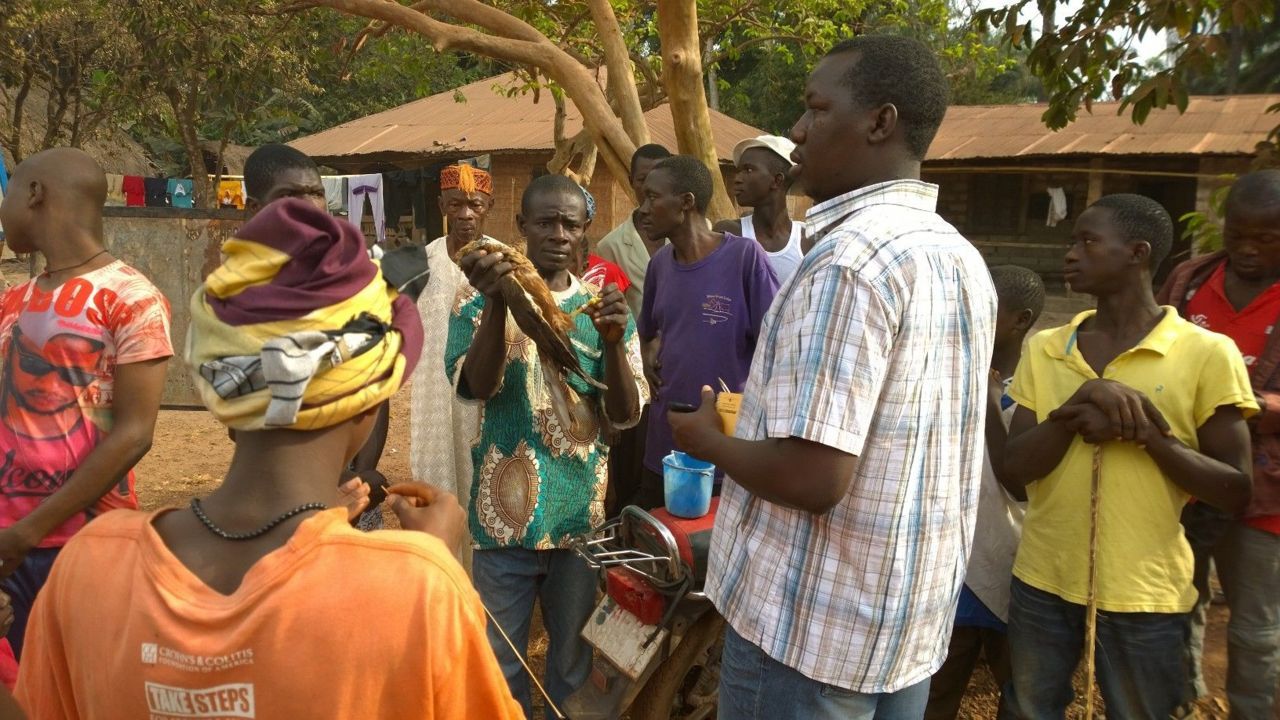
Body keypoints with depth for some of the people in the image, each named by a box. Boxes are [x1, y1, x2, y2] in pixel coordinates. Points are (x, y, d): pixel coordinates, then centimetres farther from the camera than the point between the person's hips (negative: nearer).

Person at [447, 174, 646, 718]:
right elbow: (473, 387, -20)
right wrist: (498, 302, -33)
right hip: (505, 516, -1)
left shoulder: (600, 305, 1)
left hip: (582, 516, 2)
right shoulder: (483, 298, -3)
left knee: (574, 661, 17)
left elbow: (626, 415, -7)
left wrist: (614, 341, -24)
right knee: (500, 663, 12)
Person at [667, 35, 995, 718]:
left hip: (813, 626, -8)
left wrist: (706, 438, -10)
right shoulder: (964, 262, 6)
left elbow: (814, 478, -28)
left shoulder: (849, 260, -23)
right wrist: (759, 410, 16)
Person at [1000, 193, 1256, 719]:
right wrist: (1081, 404, -21)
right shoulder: (1044, 349, 2)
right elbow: (1016, 468, -6)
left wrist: (1146, 433, -22)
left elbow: (1235, 492, -8)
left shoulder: (1207, 353, -8)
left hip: (1144, 595, -3)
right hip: (1043, 581, 3)